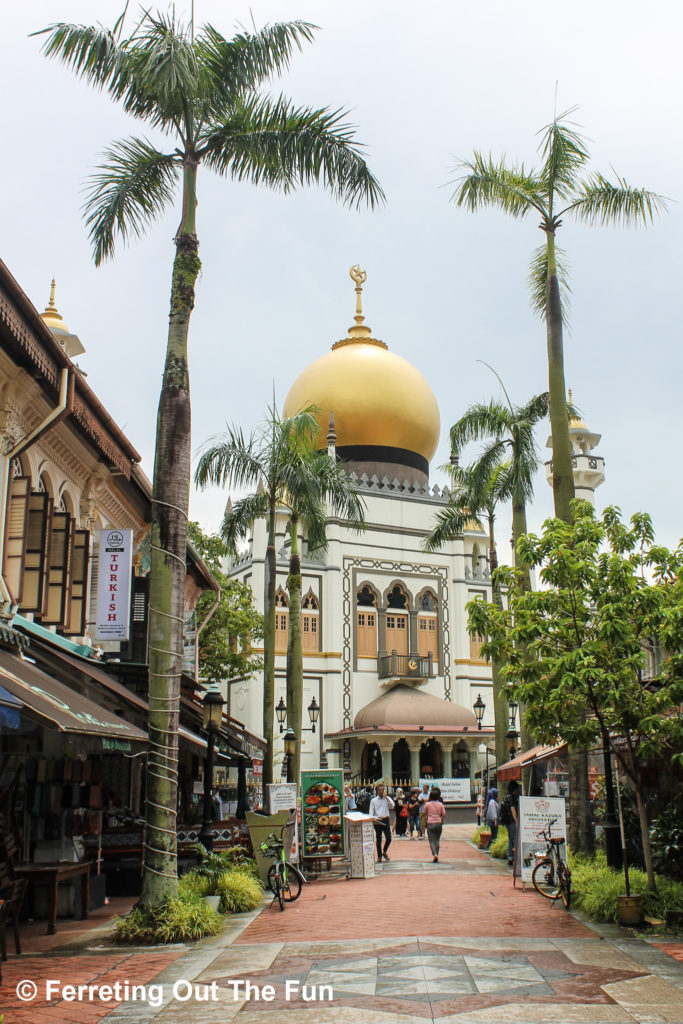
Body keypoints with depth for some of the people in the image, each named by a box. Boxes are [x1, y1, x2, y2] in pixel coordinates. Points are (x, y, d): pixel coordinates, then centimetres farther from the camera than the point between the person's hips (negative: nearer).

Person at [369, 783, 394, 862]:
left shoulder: (387, 798, 9)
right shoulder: (373, 800, 6)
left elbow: (392, 806, -8)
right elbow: (371, 812, 4)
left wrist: (386, 797, -9)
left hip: (385, 820, 1)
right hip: (377, 821, -1)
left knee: (389, 838, -4)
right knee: (378, 839, 4)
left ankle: (384, 852, 20)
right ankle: (379, 856, 15)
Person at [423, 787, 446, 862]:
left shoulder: (427, 804, -2)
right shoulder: (440, 804, 1)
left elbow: (425, 814, 9)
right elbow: (444, 814, -5)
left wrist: (426, 819, 27)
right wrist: (441, 820, 11)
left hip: (430, 823, -2)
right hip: (438, 823, 2)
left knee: (431, 841, 0)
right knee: (437, 840, 12)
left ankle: (435, 854, -22)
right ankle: (436, 858, 14)